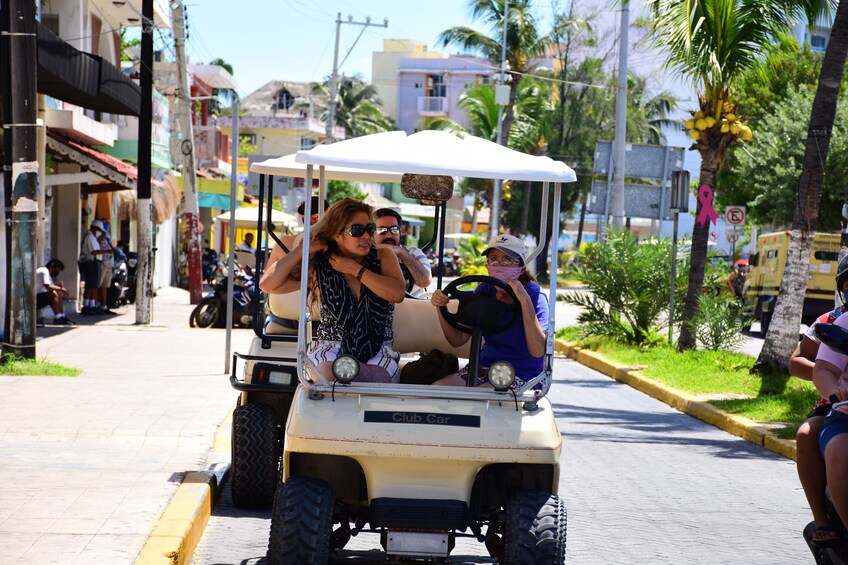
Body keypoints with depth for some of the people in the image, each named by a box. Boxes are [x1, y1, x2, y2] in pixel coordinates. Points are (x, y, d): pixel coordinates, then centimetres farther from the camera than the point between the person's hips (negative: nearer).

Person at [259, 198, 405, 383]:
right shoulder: (318, 268, 4)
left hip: (378, 351, 1)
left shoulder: (383, 257, 6)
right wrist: (303, 249, -6)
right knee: (329, 376, -36)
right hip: (331, 348, -1)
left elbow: (397, 293, -12)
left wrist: (356, 270, -11)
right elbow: (267, 284, -3)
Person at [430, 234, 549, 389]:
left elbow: (538, 351, -26)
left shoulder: (534, 295, -13)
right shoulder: (485, 289, 3)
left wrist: (524, 300, -31)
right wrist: (440, 307, -12)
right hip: (485, 368, 5)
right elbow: (458, 340, 5)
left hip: (522, 375, -5)